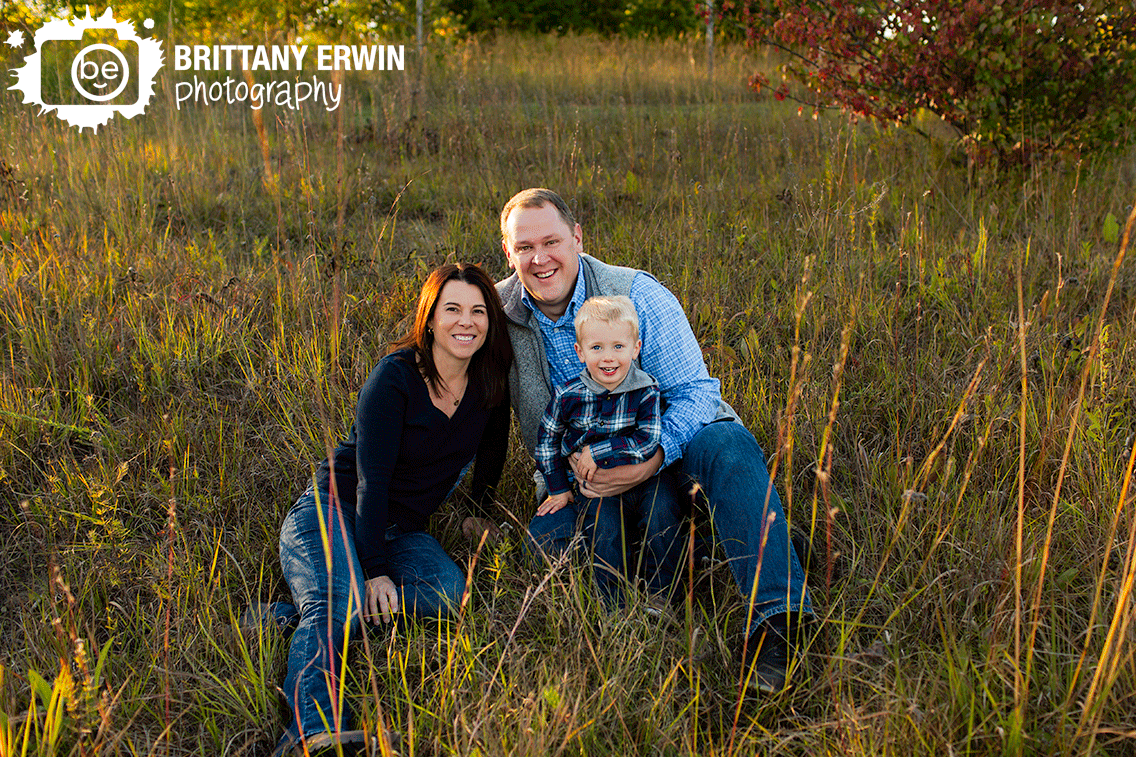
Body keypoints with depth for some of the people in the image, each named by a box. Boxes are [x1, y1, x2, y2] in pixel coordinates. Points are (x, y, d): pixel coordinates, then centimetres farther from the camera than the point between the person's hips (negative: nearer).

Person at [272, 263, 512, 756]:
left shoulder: (491, 380, -1)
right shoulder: (395, 376, -16)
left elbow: (492, 446, 20)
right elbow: (372, 477, -19)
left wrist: (479, 511, 21)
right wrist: (375, 569, -23)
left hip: (402, 528, 5)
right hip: (332, 510, -5)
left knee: (450, 593, -26)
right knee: (338, 607, -34)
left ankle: (305, 612, -22)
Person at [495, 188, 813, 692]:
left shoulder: (638, 296, -13)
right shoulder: (498, 313, -5)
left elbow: (695, 391, -13)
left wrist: (652, 459, -32)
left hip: (667, 445, -2)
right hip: (577, 472, 3)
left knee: (727, 446, -33)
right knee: (547, 535, -27)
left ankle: (776, 616, -42)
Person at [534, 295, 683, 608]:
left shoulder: (645, 391, -13)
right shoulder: (569, 395, -10)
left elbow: (648, 440, -20)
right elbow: (547, 438, 5)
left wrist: (597, 451, -22)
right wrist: (558, 488, 7)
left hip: (644, 477, 0)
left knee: (661, 510, -24)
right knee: (603, 525, -23)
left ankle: (660, 593, -7)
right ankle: (617, 606, -10)